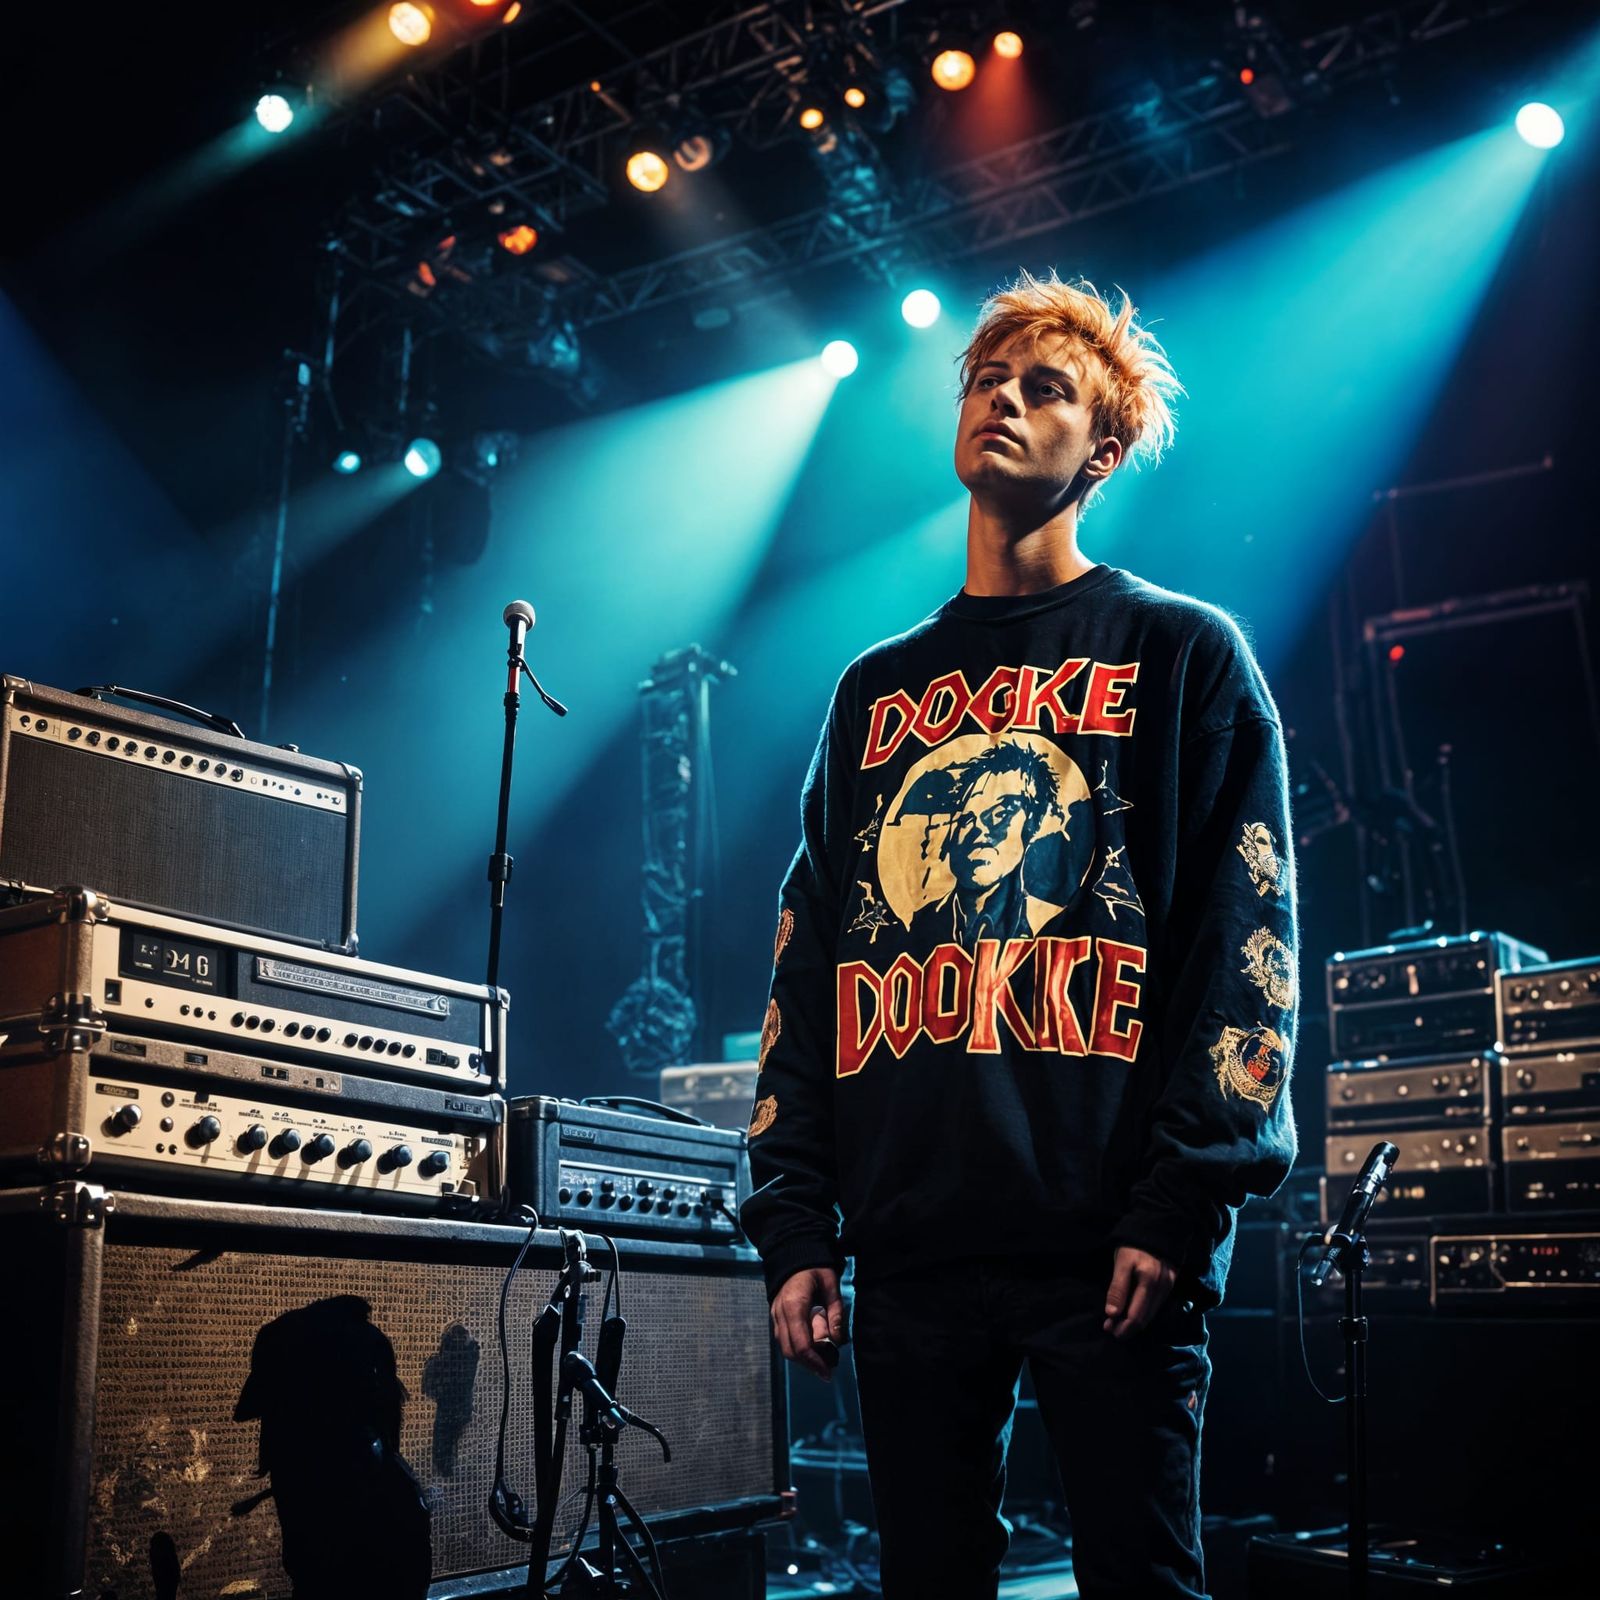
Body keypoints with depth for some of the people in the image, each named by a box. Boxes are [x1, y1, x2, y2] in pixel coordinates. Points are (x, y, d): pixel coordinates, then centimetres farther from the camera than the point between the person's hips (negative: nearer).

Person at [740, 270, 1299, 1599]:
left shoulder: (1180, 655, 6)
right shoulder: (877, 691, 18)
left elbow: (1249, 941, -2)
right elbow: (805, 970, 15)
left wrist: (1184, 1204, -11)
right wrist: (797, 1226, 8)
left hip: (1109, 1244, -4)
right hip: (911, 1248, 4)